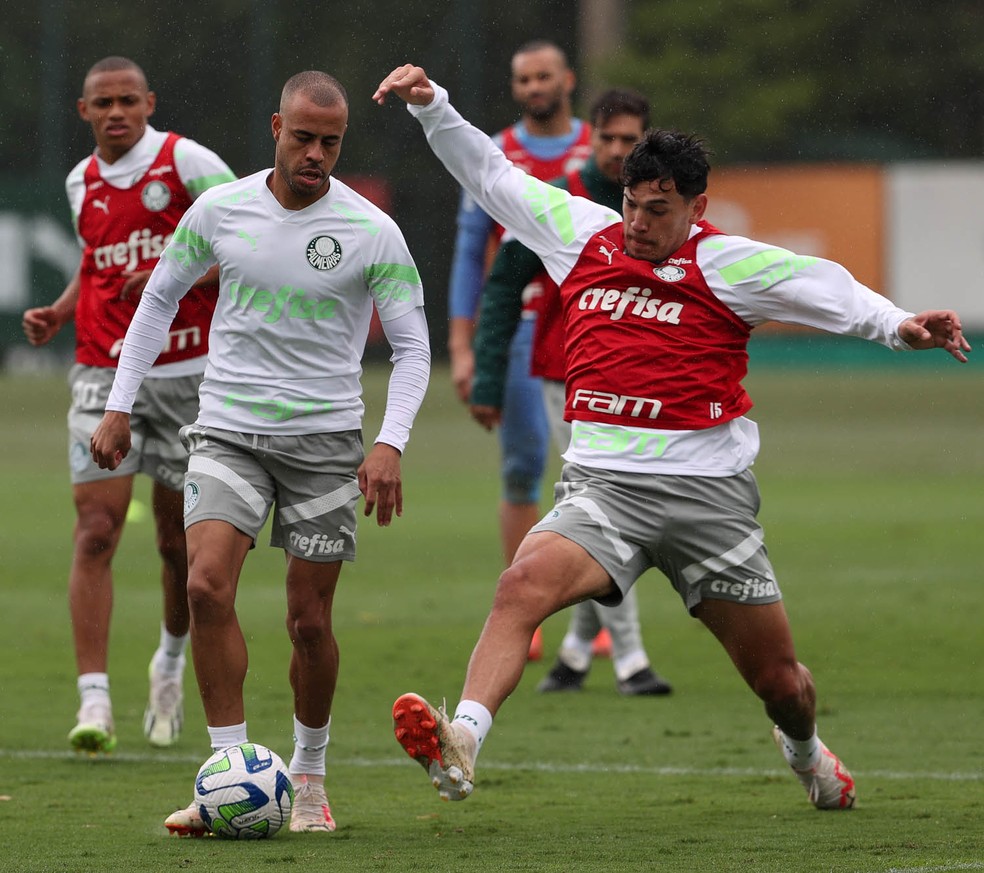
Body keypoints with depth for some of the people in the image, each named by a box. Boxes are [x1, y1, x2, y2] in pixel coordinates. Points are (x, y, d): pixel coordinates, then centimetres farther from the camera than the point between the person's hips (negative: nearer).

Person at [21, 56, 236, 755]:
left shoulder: (185, 161, -7)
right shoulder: (81, 183, 10)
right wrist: (58, 313, 9)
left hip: (187, 375, -3)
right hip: (105, 375, 3)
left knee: (181, 540, 6)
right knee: (96, 531, -11)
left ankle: (172, 659, 35)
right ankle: (95, 703, -14)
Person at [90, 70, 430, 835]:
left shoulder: (372, 232, -7)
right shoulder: (220, 210, 0)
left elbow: (412, 345, -4)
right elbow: (159, 299, 13)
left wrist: (391, 443, -17)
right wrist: (119, 406, 10)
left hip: (325, 439, -1)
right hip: (227, 429, 1)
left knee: (309, 619, 1)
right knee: (208, 585, -18)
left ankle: (309, 778, 23)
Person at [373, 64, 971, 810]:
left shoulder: (728, 265, -2)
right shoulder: (581, 234, 9)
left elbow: (824, 287, -10)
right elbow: (490, 174, 18)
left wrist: (895, 324, -27)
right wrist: (431, 107, 13)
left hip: (708, 493, -2)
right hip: (602, 487, 2)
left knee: (779, 679, 9)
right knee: (525, 583, -30)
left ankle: (804, 749, 44)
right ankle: (462, 740, -43)